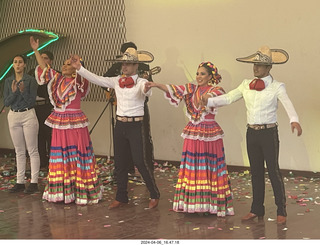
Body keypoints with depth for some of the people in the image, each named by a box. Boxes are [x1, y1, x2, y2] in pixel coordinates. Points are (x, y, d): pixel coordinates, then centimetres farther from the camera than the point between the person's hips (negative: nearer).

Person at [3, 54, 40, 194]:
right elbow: (6, 102, 1)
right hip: (13, 116, 5)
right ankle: (20, 182, 14)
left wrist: (23, 91, -25)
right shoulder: (8, 81, 6)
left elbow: (32, 101, -10)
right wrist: (14, 92, -16)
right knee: (19, 151, 10)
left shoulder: (30, 80, -5)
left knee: (32, 150, -2)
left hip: (28, 115, -5)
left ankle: (34, 182, 1)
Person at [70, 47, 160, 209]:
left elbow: (146, 90, -31)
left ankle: (154, 195, 9)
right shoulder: (117, 81, 7)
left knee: (140, 161, -6)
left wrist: (146, 89, -55)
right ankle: (121, 197, 22)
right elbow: (97, 79, 7)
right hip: (120, 125, 6)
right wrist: (79, 68, 0)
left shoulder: (141, 82, -9)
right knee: (119, 162, 10)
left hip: (135, 125, -6)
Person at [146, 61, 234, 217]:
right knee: (192, 168, 6)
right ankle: (192, 203, 13)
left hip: (210, 134, -4)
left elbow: (212, 97, -26)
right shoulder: (191, 89, 8)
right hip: (192, 133, 4)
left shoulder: (216, 90, -3)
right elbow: (173, 89, -6)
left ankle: (213, 204, 6)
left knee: (210, 169, -1)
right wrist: (157, 85, -22)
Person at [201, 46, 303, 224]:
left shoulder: (276, 87, -8)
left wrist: (294, 120, -43)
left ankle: (281, 211, 9)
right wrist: (209, 101, -7)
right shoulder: (246, 85, 7)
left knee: (273, 171, -2)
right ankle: (257, 209, 24)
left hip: (269, 132, -5)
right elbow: (228, 98, 8)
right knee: (256, 171, 13)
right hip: (251, 132, 5)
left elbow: (288, 104, -23)